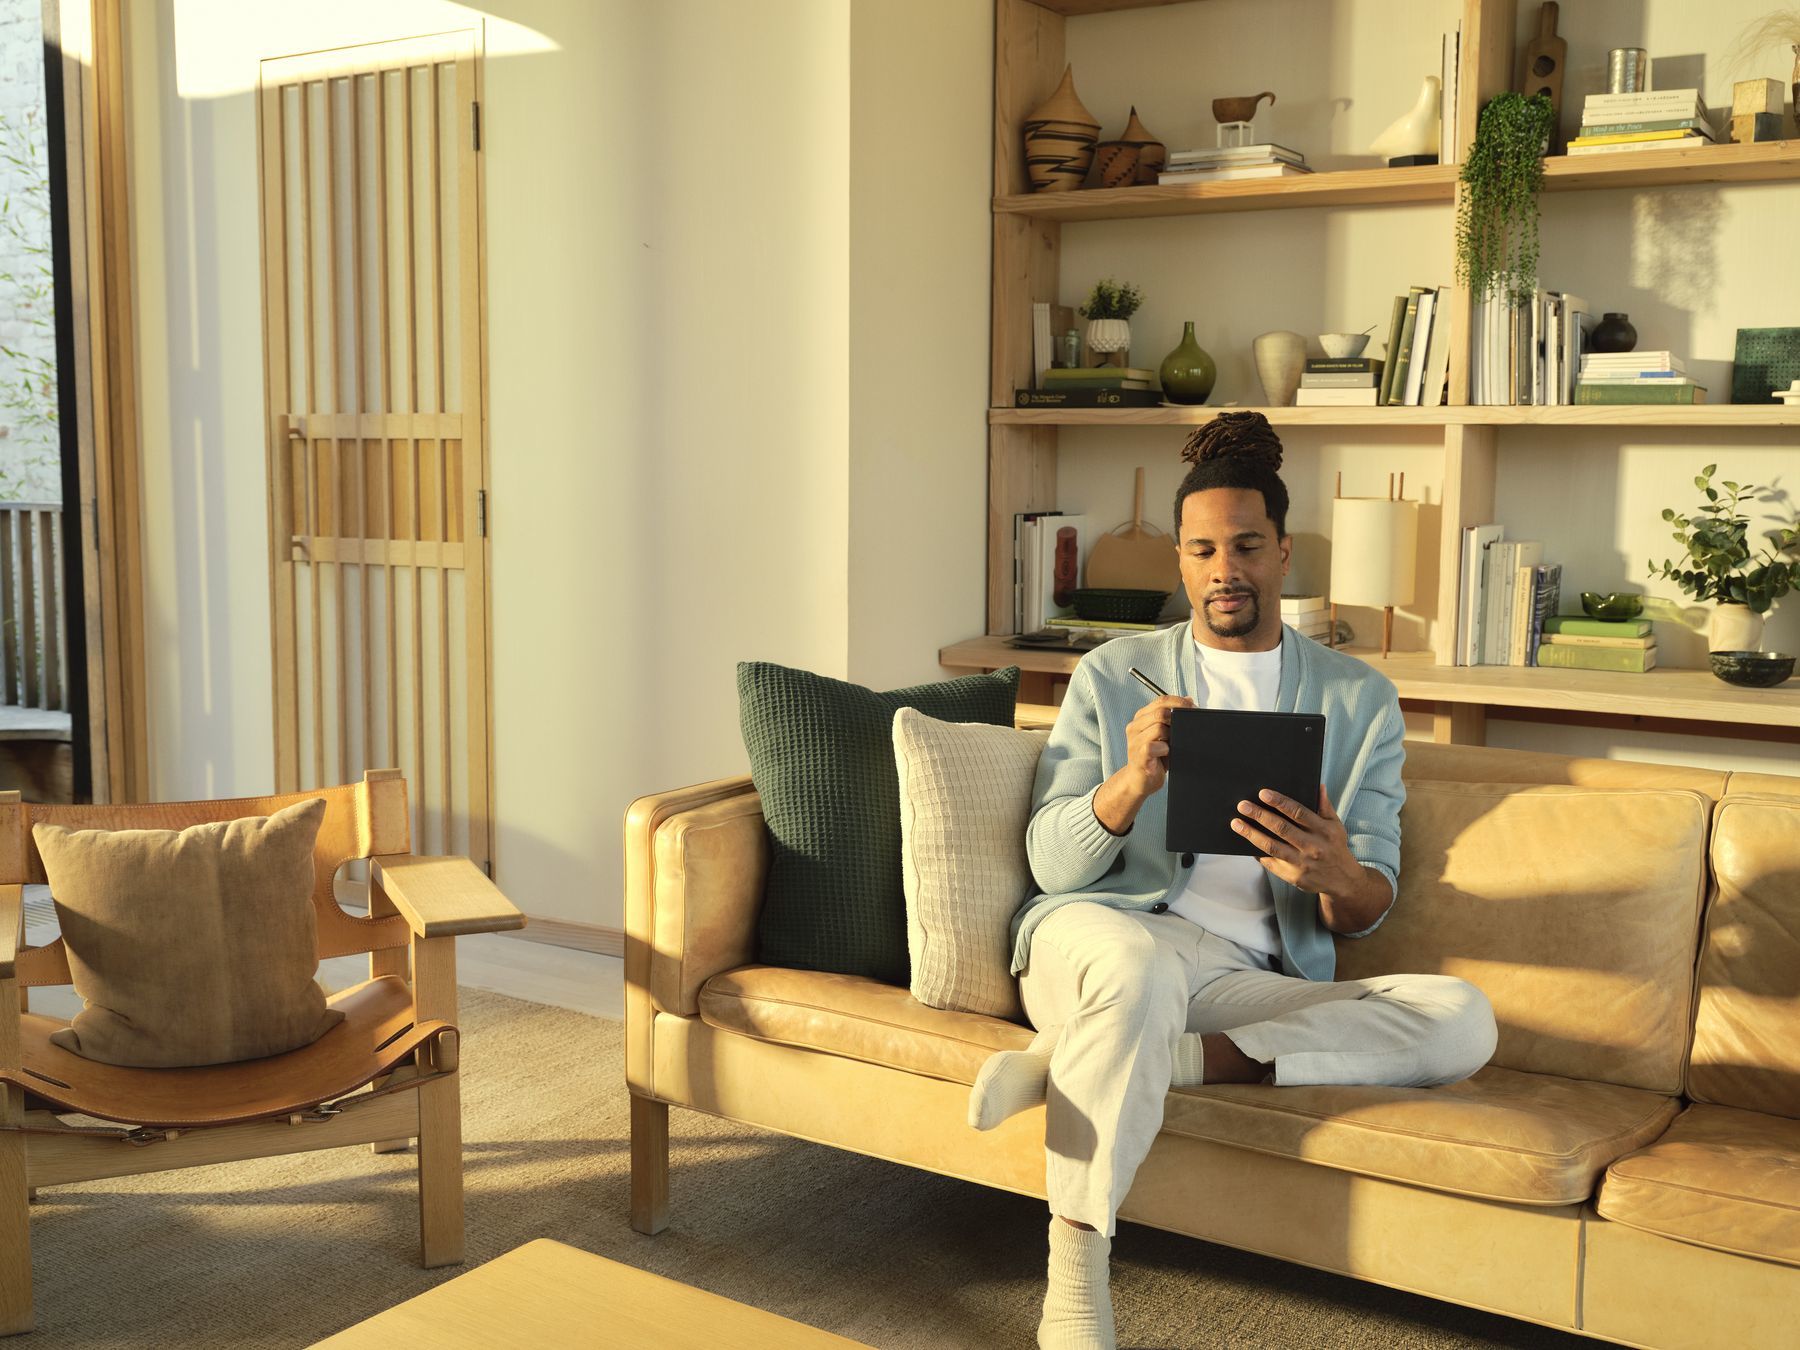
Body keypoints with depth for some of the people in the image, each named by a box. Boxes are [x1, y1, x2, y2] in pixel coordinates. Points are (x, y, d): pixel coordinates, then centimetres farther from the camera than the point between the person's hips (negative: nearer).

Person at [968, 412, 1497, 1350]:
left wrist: (1336, 876, -20)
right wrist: (1128, 786, -21)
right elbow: (1052, 861, 1)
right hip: (1109, 929, -3)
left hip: (1255, 980, 3)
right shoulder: (1113, 675, 11)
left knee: (1462, 1021, -25)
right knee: (1138, 964, -40)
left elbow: (1368, 910, 7)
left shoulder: (1360, 699, 13)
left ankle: (1079, 1065, -26)